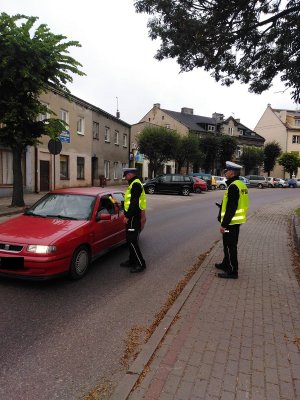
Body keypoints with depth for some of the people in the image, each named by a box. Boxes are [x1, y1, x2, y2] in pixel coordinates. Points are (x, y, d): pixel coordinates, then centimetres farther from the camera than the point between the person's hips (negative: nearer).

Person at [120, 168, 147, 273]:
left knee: (132, 240, -9)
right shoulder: (133, 184, 17)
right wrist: (127, 214, 19)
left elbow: (134, 202, -23)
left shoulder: (136, 184, -16)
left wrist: (127, 216, -22)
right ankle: (132, 261, 27)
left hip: (133, 217, -11)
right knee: (130, 240, 16)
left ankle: (141, 264, -3)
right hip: (132, 216, 11)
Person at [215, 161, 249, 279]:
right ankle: (226, 264, 36)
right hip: (235, 221, 10)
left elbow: (231, 208, -25)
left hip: (231, 222, -10)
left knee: (230, 246, -2)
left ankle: (233, 271, 6)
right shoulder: (240, 184, 12)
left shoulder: (233, 186, -21)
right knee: (228, 245, 22)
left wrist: (224, 224, -22)